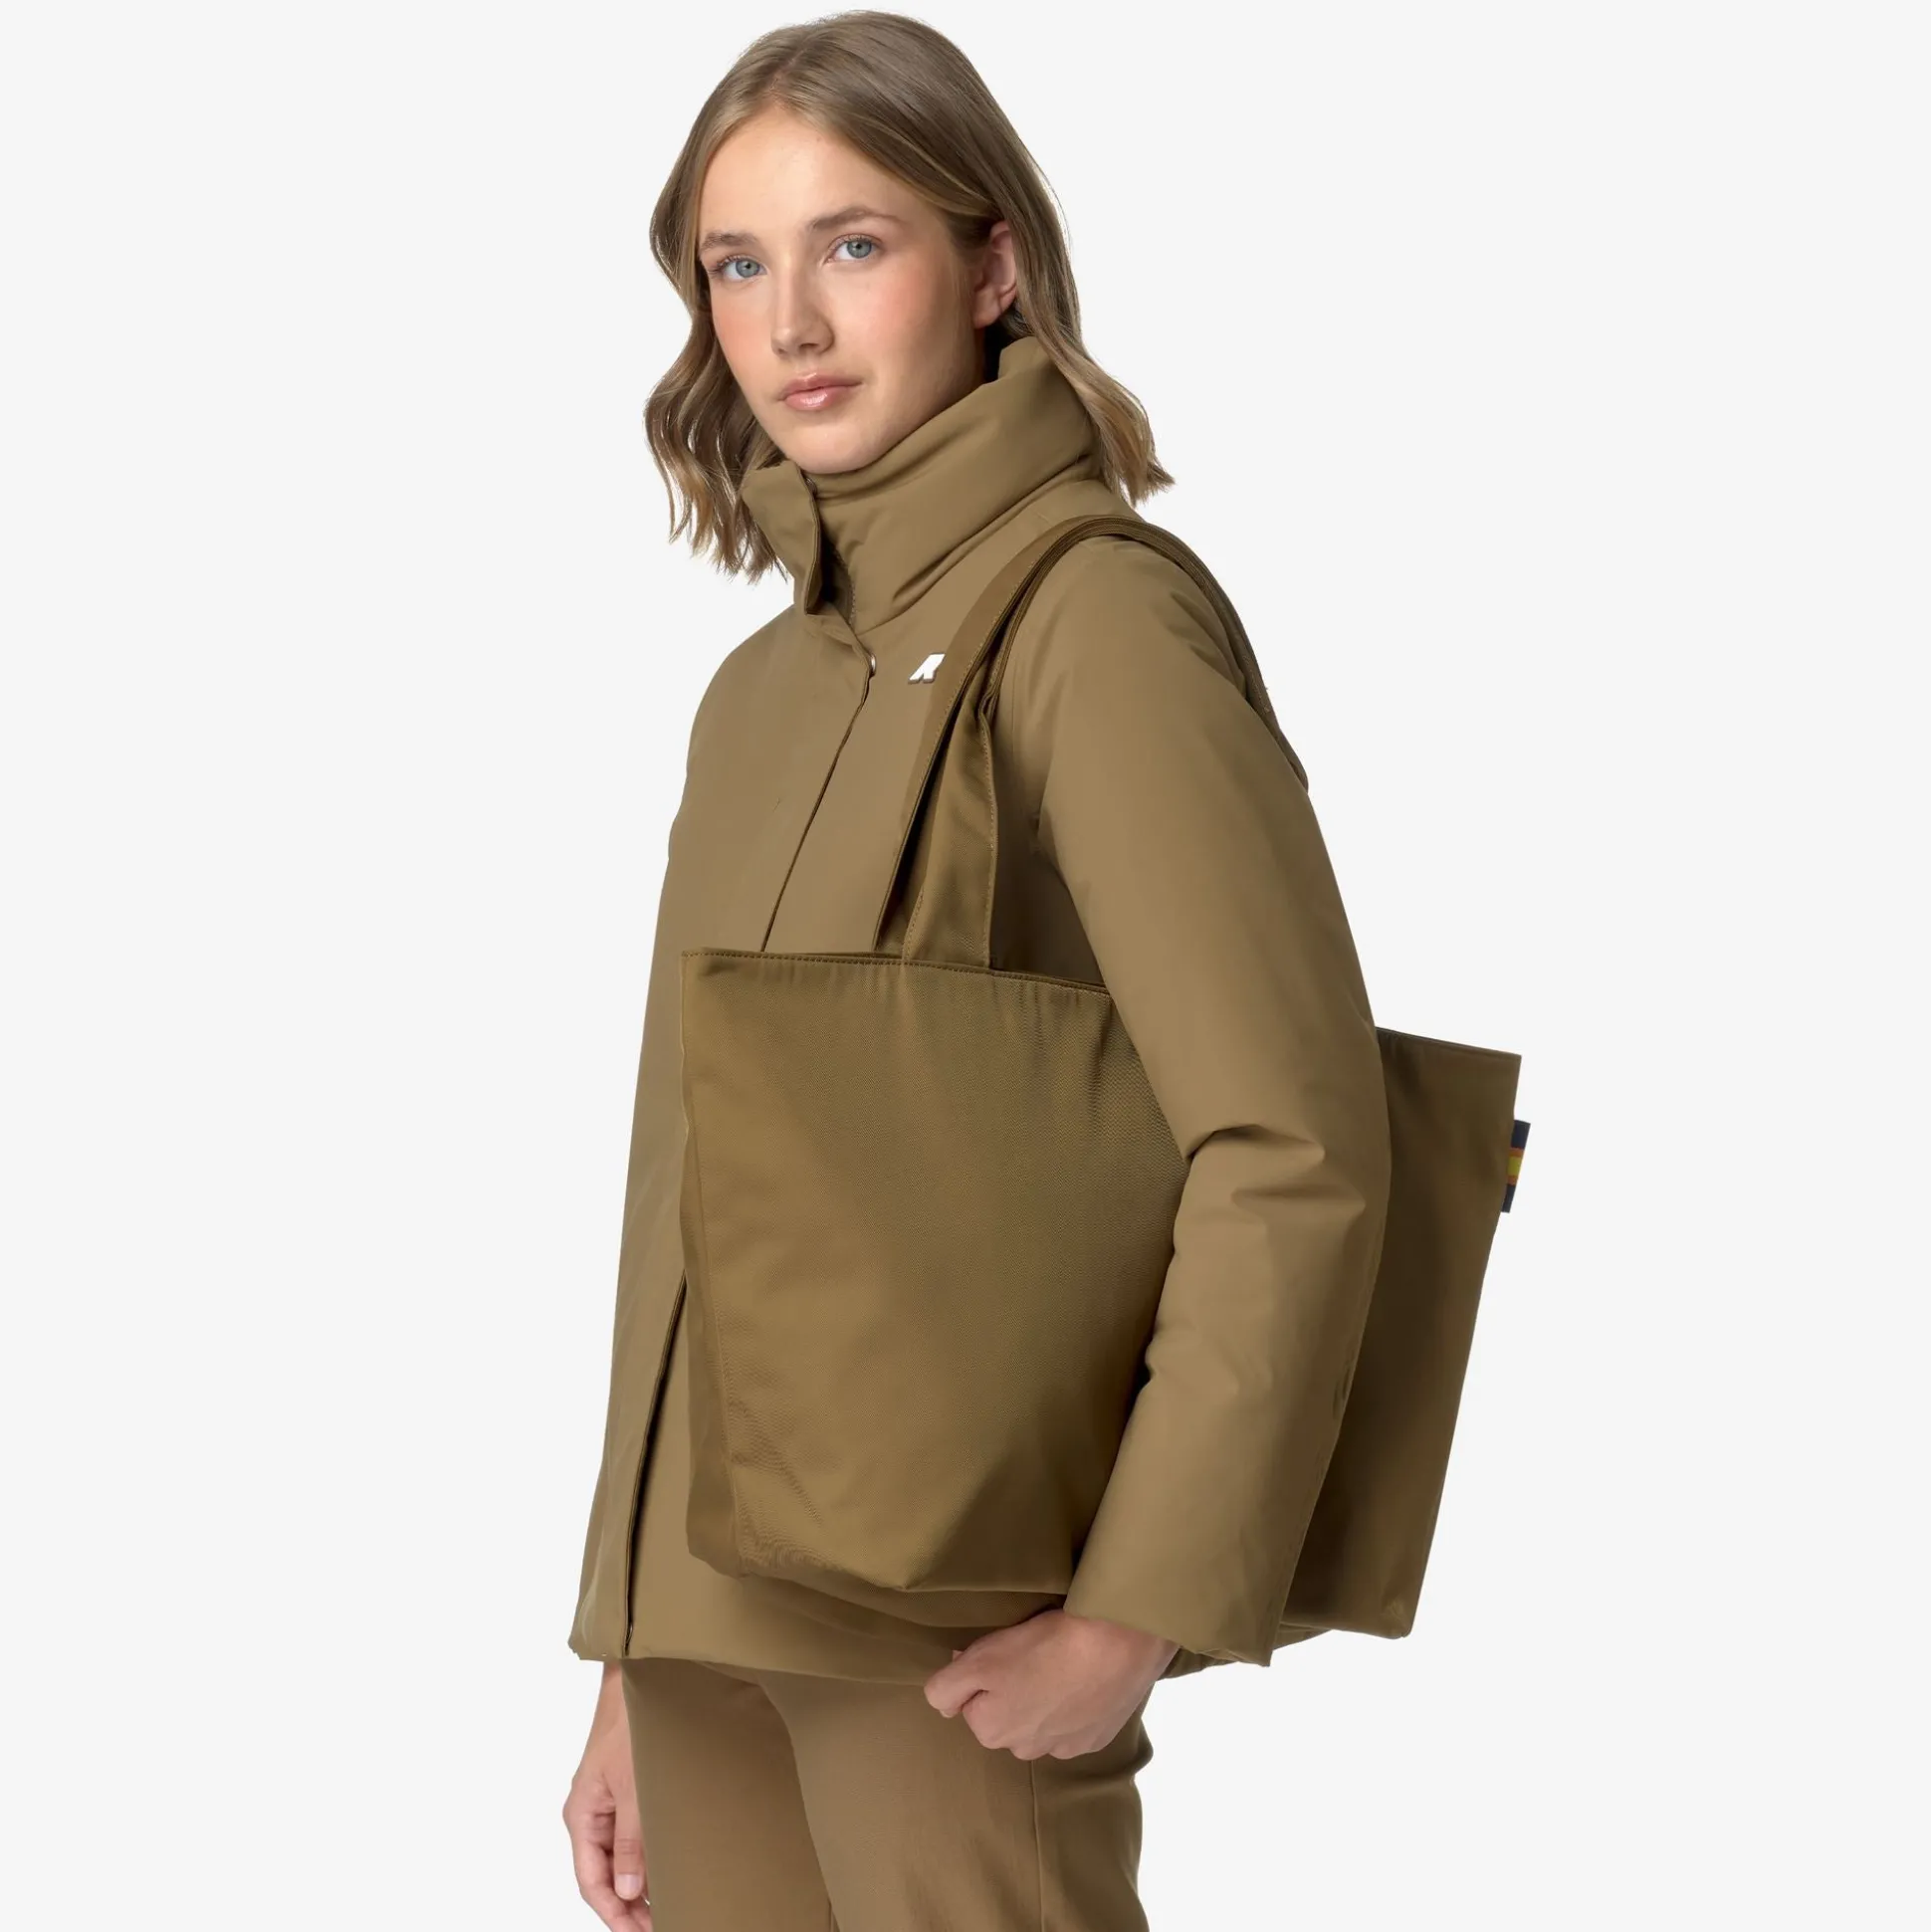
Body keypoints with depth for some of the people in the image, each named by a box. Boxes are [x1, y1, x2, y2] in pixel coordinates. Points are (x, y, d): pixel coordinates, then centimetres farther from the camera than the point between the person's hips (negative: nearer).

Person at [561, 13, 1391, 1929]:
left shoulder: (1094, 620, -9)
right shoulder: (766, 684, 13)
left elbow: (1294, 1159, -17)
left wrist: (1132, 1620, -17)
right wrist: (633, 1680, 15)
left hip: (949, 1648, -7)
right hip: (711, 1621, 7)